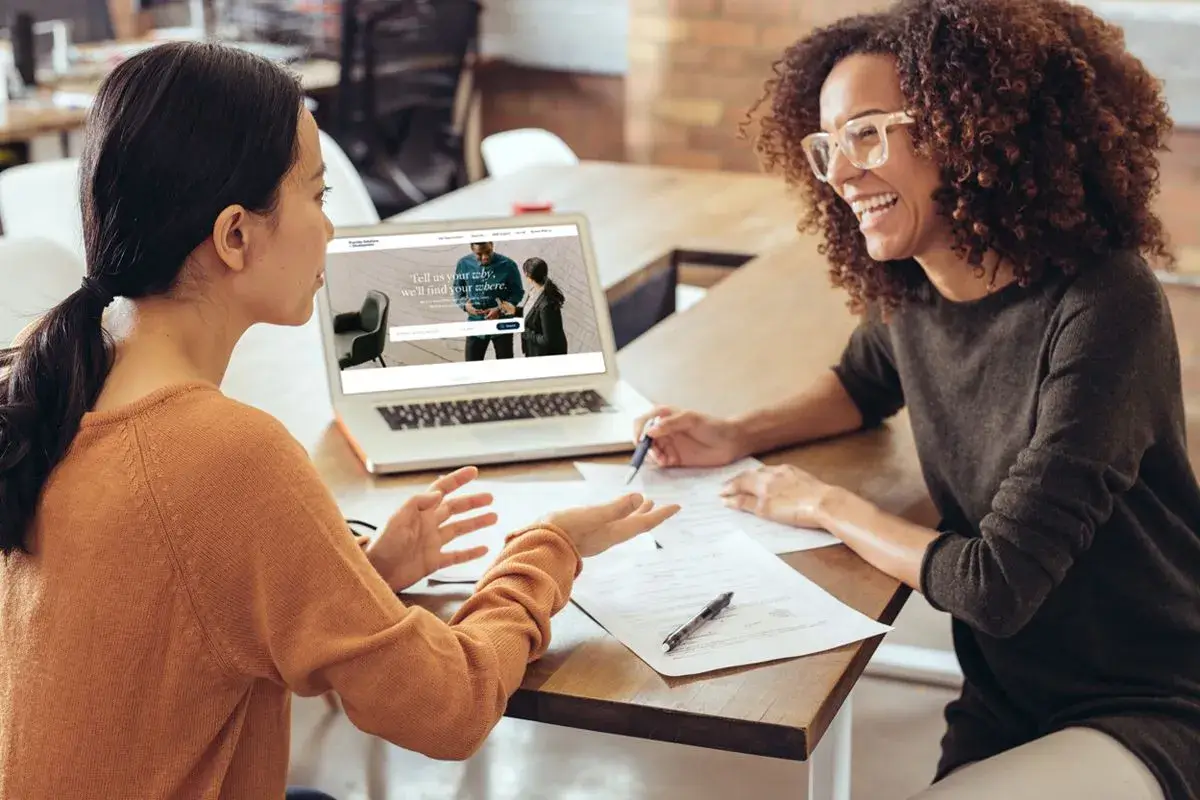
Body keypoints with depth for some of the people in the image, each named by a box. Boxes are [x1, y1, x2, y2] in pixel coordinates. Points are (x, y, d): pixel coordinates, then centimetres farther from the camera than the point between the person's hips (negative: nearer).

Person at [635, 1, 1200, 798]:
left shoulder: (1102, 311, -23)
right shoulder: (910, 289, -2)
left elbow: (996, 583, -24)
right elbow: (866, 382, 24)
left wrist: (826, 504, -10)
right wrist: (737, 435, 6)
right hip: (1005, 702, 7)